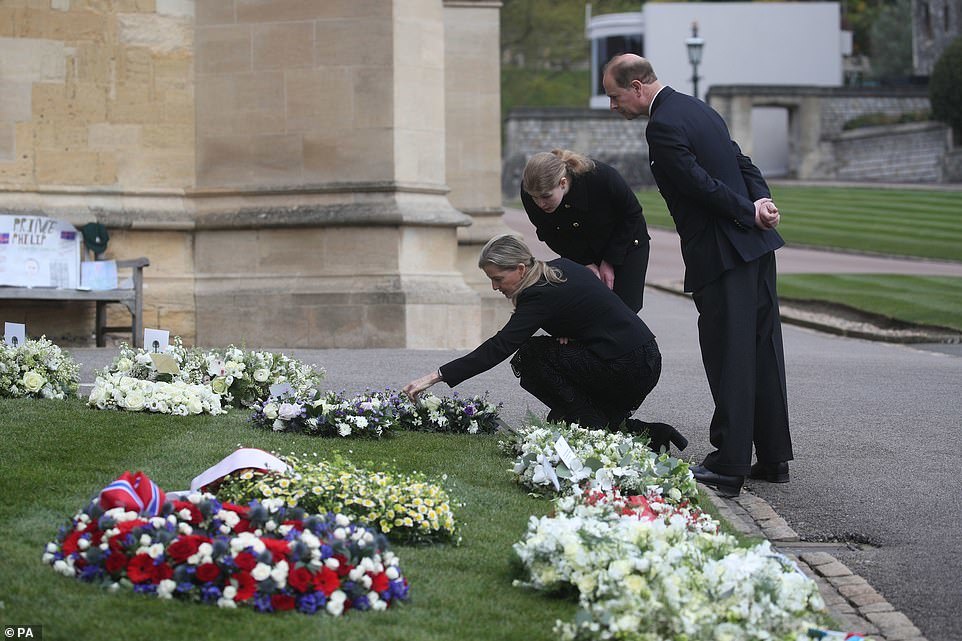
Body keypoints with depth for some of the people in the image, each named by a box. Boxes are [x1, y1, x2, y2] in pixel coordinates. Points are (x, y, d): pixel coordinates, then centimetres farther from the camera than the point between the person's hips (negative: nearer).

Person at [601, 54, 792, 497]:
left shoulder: (662, 127, -15)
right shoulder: (696, 108, 15)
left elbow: (702, 184, -19)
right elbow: (741, 162, 14)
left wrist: (750, 212, -7)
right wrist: (761, 202, -2)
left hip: (720, 256, -9)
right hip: (756, 246, 9)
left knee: (728, 361, -5)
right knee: (763, 353, 13)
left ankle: (728, 467, -1)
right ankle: (773, 457, 20)